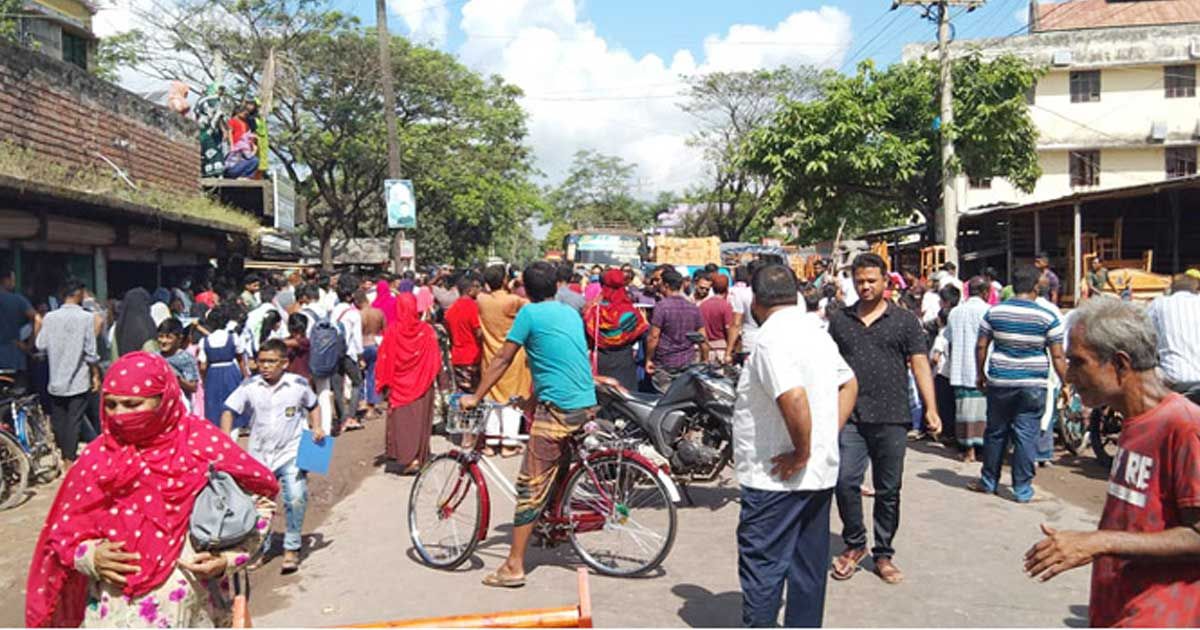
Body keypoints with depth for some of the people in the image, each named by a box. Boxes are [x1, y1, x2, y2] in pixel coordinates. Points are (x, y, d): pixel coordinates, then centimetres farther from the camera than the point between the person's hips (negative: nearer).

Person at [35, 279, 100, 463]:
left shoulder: (49, 317, -2)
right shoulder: (86, 317, -11)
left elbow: (40, 345, -1)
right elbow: (90, 351, -10)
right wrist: (96, 374, -1)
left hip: (56, 379, 4)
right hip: (78, 380, -3)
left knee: (58, 419, 15)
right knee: (74, 420, 2)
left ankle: (62, 453, 27)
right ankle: (70, 459, 4)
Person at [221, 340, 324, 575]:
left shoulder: (299, 385, -5)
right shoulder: (249, 386, -4)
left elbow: (312, 405, 13)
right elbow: (228, 410, 0)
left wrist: (316, 427, -2)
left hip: (291, 453, -2)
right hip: (259, 456, 2)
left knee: (296, 498, -18)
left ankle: (291, 549, 0)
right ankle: (260, 548, 32)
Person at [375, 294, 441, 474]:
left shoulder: (392, 331, -10)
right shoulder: (427, 330, -7)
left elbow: (384, 358, -5)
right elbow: (436, 360, -3)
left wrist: (384, 383, 4)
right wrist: (429, 378, 10)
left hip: (399, 385, -1)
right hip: (422, 385, 1)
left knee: (401, 419, 6)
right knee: (420, 419, 11)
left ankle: (406, 456, -4)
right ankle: (419, 457, 14)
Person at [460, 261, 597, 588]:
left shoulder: (529, 313, -3)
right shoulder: (572, 313, 17)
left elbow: (502, 359, -2)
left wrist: (475, 397, 6)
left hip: (557, 408, -7)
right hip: (587, 405, 8)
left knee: (531, 486, -4)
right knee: (557, 472, 27)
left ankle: (514, 566, -1)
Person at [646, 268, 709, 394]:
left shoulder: (661, 306, -10)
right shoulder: (694, 308, 5)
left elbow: (653, 337, -13)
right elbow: (703, 338, 6)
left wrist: (648, 359, -3)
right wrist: (705, 361, 15)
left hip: (665, 364, -4)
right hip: (688, 363, 4)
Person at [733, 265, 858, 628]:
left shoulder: (772, 338, -17)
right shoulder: (817, 333, 11)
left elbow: (794, 398, -30)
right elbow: (850, 384, 20)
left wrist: (801, 452, -18)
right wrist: (829, 435, 12)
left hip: (776, 478, -8)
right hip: (822, 474, 9)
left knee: (762, 567, 1)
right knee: (808, 567, 16)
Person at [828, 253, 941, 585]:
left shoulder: (905, 321, 5)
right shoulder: (839, 320, 10)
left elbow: (920, 365, -2)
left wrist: (931, 409, -12)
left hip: (892, 419, -1)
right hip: (850, 417, 1)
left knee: (888, 491, 7)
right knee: (845, 482, -9)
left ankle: (883, 554, 23)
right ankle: (855, 544, 14)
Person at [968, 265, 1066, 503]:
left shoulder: (994, 312, -1)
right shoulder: (1048, 317, -6)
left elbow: (981, 346, 2)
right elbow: (1057, 356, -6)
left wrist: (980, 374, 14)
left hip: (999, 382, 2)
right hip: (1032, 385, -2)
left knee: (995, 433, 13)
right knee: (1026, 436, 4)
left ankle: (988, 481, 25)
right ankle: (1022, 489, 10)